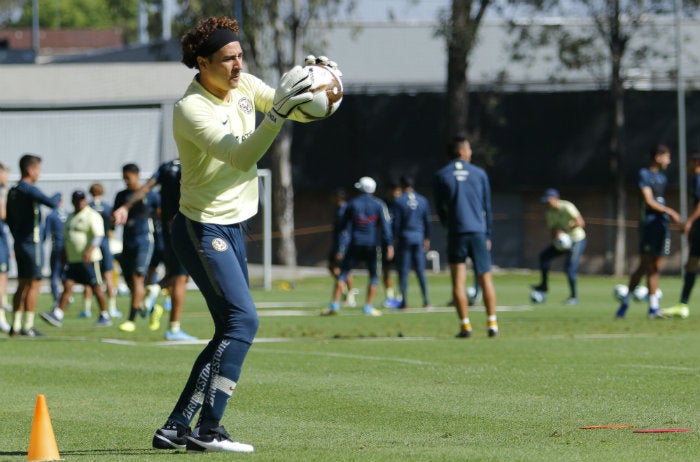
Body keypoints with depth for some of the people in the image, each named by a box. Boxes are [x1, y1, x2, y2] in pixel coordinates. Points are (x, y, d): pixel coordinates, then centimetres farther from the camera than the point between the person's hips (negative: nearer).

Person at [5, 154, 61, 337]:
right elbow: (52, 203, -27)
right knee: (34, 284, -4)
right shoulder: (29, 190, -15)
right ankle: (28, 326, -4)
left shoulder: (13, 191, 12)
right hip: (32, 244, -8)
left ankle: (16, 325, 11)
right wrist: (58, 196, -6)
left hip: (19, 244, 8)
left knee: (22, 285, 12)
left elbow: (9, 219, 19)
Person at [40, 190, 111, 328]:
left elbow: (99, 235, -17)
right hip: (72, 260, 7)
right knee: (67, 286, -3)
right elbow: (66, 237, 27)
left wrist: (90, 251, -30)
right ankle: (57, 316, -10)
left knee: (96, 288, 0)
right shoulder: (71, 217, 18)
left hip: (89, 260, -7)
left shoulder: (92, 216, -7)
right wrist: (64, 254, 20)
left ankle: (105, 317, 10)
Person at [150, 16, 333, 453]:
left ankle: (177, 427, 14)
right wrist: (277, 112, -42)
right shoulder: (191, 109, -20)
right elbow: (242, 155, -31)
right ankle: (208, 430, -17)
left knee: (233, 332, 10)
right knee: (243, 320, -18)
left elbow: (299, 111, 10)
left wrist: (320, 87, -11)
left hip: (232, 227, 9)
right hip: (203, 230, -9)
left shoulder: (244, 86, 4)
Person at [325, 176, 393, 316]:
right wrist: (389, 245, -8)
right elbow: (385, 225, -6)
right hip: (371, 244, -1)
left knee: (343, 274, 4)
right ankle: (368, 307, 2)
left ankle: (335, 304, -5)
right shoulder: (378, 204, 0)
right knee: (374, 275, 10)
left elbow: (342, 224, 10)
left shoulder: (352, 204, 4)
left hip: (355, 243, 1)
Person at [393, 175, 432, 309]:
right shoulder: (422, 200, 7)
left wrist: (395, 238, 2)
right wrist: (427, 238, 18)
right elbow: (427, 221, 10)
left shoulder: (399, 201, -5)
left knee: (403, 270, 1)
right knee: (420, 270, 7)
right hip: (419, 238, 3)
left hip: (404, 238, -3)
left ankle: (404, 301, -2)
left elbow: (396, 222, -6)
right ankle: (426, 300, 0)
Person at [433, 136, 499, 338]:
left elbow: (439, 208, 7)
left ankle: (465, 325, -4)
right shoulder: (479, 174, 6)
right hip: (478, 232, 1)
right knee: (486, 279, 7)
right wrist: (488, 236, 15)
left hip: (456, 232, -1)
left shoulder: (440, 176, 2)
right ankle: (492, 324, 3)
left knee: (458, 281, 1)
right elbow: (487, 207, 9)